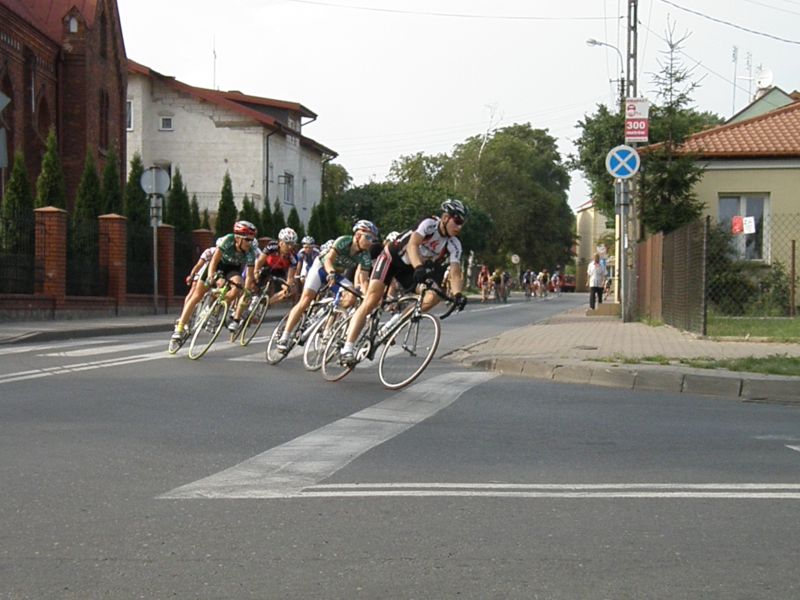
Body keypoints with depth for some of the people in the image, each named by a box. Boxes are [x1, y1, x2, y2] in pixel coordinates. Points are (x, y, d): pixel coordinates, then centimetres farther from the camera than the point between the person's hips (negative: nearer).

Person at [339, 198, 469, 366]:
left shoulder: (454, 245, -12)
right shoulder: (429, 224, -26)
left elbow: (455, 273, -21)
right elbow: (413, 245, -42)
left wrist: (458, 294, -41)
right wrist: (419, 268, -59)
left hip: (409, 268, 6)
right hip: (392, 257, -6)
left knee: (434, 296, -16)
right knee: (371, 300, -20)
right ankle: (347, 348, -23)